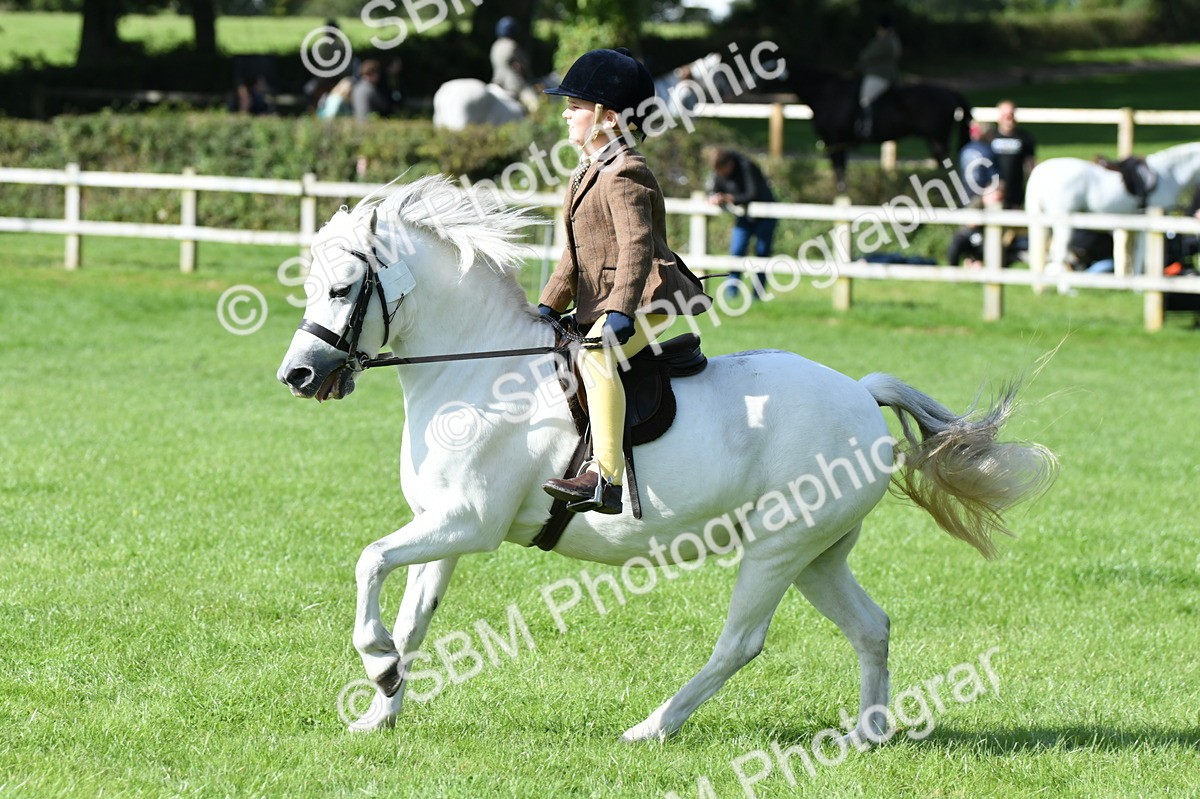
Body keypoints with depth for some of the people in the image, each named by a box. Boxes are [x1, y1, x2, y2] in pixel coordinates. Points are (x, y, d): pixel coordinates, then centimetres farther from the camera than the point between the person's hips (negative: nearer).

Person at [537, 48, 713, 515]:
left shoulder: (624, 174, -15)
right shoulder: (588, 174, 17)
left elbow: (636, 245, -27)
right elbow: (575, 254, 22)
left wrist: (620, 311, -36)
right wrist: (549, 306, 13)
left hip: (645, 300, -12)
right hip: (598, 305, 12)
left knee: (596, 357, -33)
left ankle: (605, 479, -42)